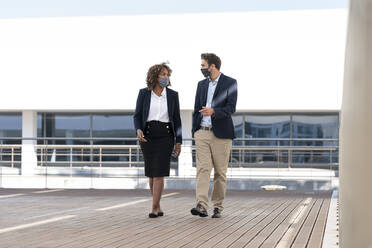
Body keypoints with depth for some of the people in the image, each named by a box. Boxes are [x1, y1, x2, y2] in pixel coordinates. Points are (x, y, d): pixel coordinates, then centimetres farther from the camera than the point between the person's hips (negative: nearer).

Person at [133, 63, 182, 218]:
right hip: (148, 135, 1)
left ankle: (154, 209, -9)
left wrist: (179, 142, 2)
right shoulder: (144, 93, 1)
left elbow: (176, 119, 6)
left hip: (166, 135, -1)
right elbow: (137, 115, 3)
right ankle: (158, 206, 21)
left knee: (159, 172, -11)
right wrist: (138, 130, -17)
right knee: (151, 173, 7)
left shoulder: (172, 95, 3)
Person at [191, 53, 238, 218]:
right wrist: (194, 131, 14)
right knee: (202, 169, -9)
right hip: (202, 132, 3)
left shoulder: (230, 83, -2)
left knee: (220, 172, 2)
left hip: (221, 133, -3)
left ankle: (217, 207, 12)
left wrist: (213, 111, -28)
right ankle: (201, 206, -18)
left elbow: (231, 108, -12)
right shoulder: (201, 84, 14)